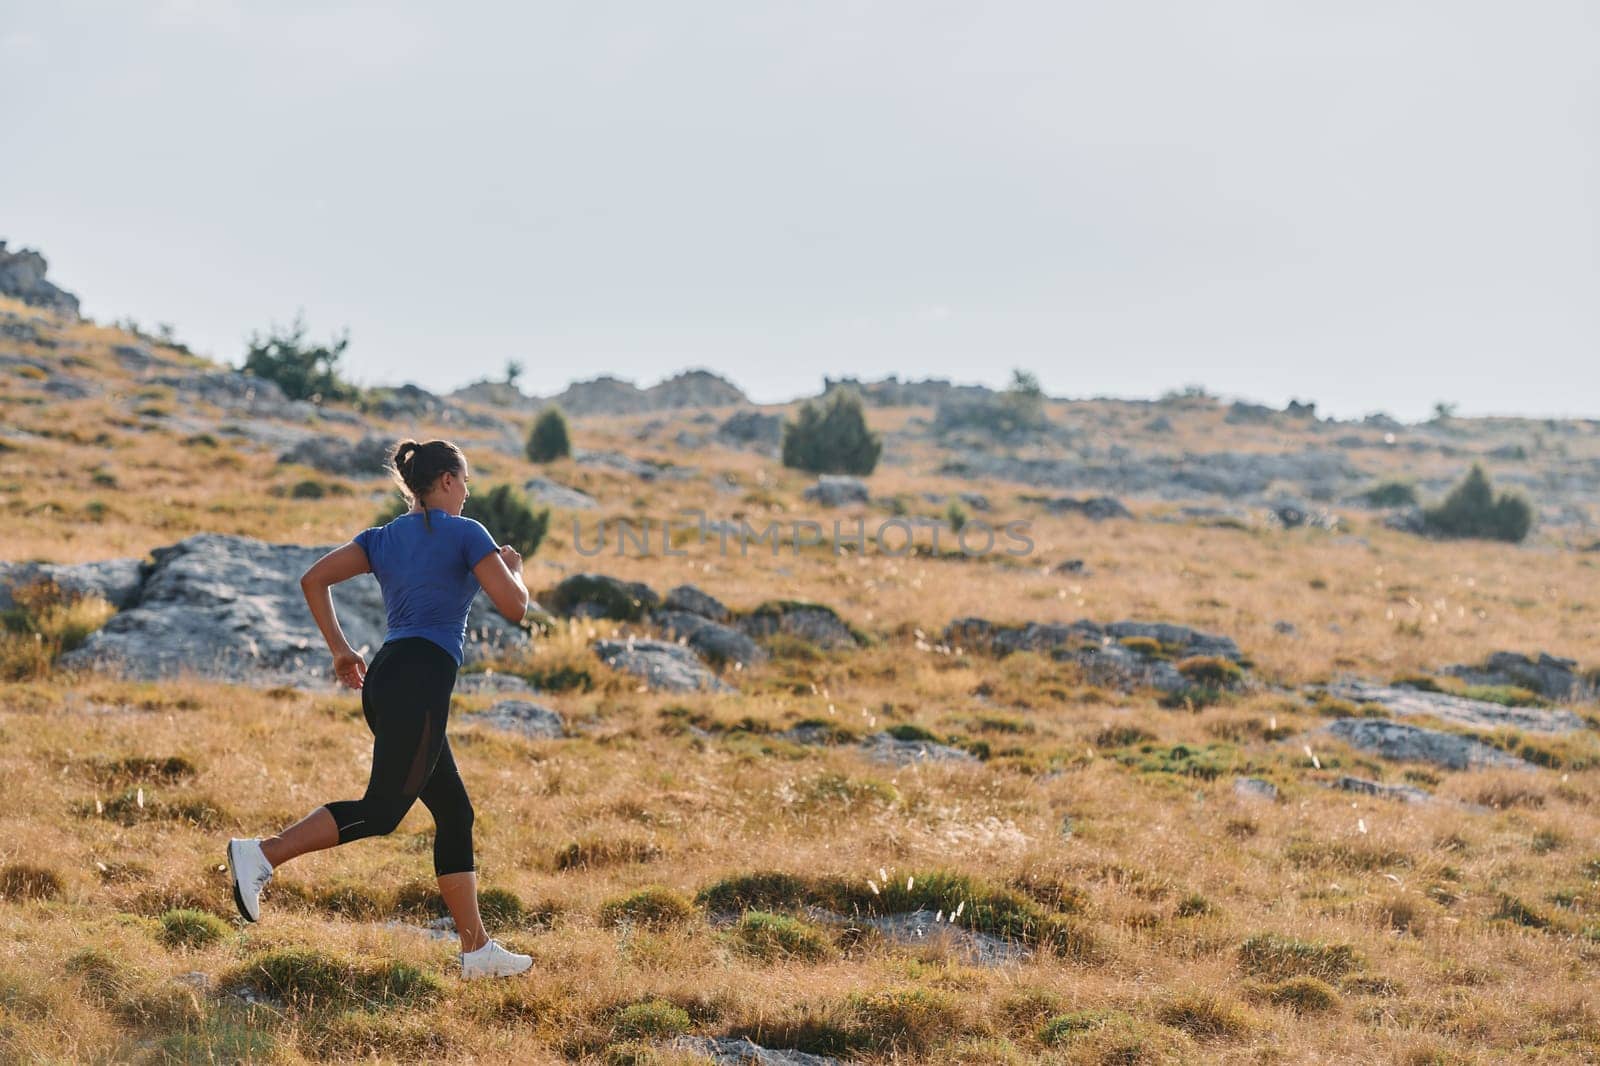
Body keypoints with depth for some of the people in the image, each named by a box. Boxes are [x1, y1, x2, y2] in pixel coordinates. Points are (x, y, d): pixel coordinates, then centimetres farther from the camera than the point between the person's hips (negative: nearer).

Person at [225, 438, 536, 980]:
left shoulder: (382, 537, 18)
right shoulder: (466, 533, 0)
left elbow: (314, 580, 10)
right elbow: (514, 607, -5)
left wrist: (341, 649, 16)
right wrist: (513, 567, 17)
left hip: (384, 679, 8)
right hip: (422, 677, -8)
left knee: (455, 812, 11)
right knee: (383, 809, -12)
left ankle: (477, 948, 10)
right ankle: (262, 855, -24)